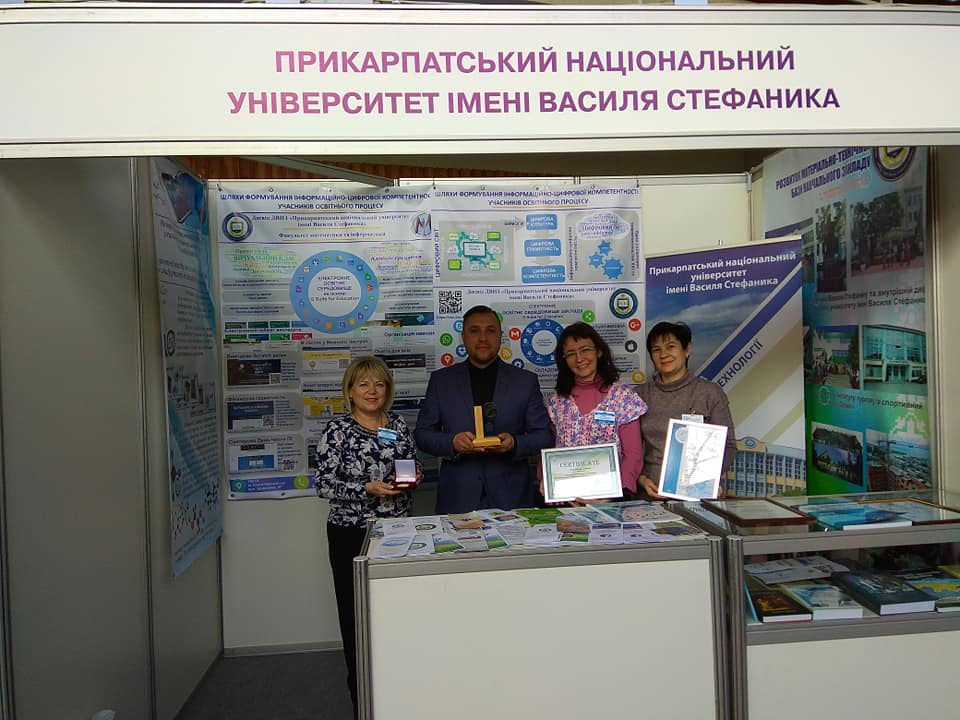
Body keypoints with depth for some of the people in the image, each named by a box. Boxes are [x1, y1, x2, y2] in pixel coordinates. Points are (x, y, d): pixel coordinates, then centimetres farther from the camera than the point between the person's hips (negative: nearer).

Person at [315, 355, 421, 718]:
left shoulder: (398, 425, 6)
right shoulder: (337, 430, -7)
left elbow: (415, 467, 16)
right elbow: (324, 484, -10)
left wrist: (413, 477, -6)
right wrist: (368, 489, -21)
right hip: (351, 533, -3)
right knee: (357, 611, 6)